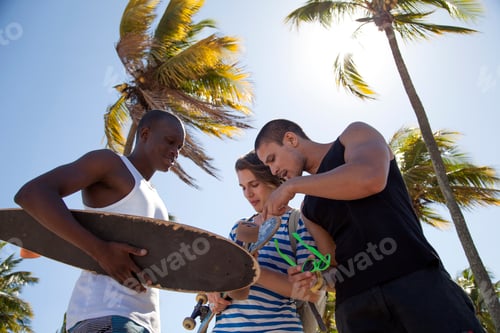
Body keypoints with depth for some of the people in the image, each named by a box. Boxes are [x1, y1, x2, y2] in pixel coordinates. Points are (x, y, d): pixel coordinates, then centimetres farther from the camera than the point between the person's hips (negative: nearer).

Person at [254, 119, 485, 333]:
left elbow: (371, 179, -12)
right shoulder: (309, 208, 26)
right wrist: (315, 278, -6)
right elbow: (336, 265, 16)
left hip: (416, 279, -4)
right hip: (356, 305, 5)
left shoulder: (356, 134, 12)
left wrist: (291, 185, -5)